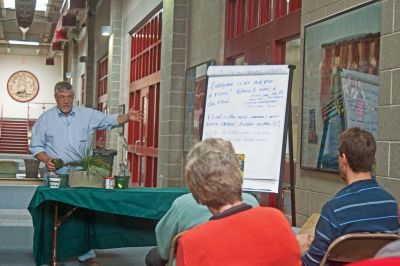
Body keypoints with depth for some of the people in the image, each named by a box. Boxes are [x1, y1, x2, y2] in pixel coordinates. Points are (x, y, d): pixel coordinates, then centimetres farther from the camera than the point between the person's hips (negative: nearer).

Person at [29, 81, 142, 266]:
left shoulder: (87, 115, 8)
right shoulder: (46, 119, 7)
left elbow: (110, 120, 2)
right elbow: (36, 146, 8)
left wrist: (127, 117, -16)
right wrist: (46, 160, -9)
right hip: (57, 172, -1)